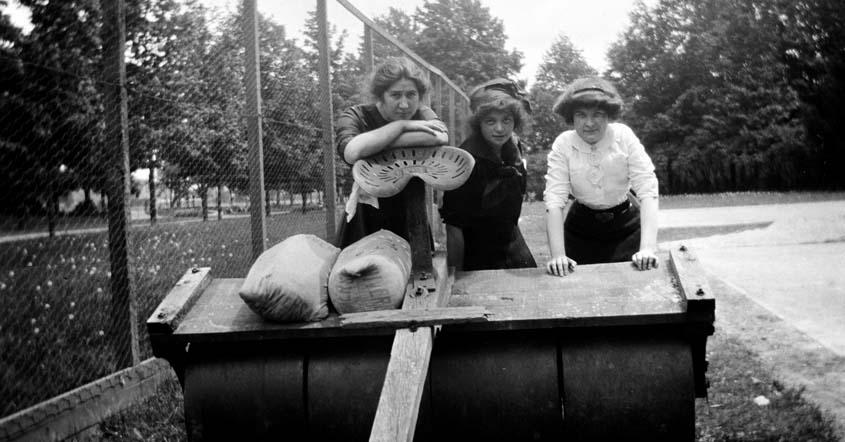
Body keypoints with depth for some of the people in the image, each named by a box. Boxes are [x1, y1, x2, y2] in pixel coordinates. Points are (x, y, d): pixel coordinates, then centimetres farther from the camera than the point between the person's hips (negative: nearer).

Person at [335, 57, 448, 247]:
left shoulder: (421, 114, -1)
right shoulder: (355, 116, -7)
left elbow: (440, 138, -26)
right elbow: (351, 153, -31)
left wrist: (373, 145, -25)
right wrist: (401, 125, -23)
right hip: (366, 223, -2)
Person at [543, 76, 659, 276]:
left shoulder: (624, 136, -16)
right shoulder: (563, 144, -15)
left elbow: (647, 191, -21)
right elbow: (554, 200, -21)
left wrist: (647, 248, -33)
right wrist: (558, 255, -33)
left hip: (626, 229, 0)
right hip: (580, 233, 0)